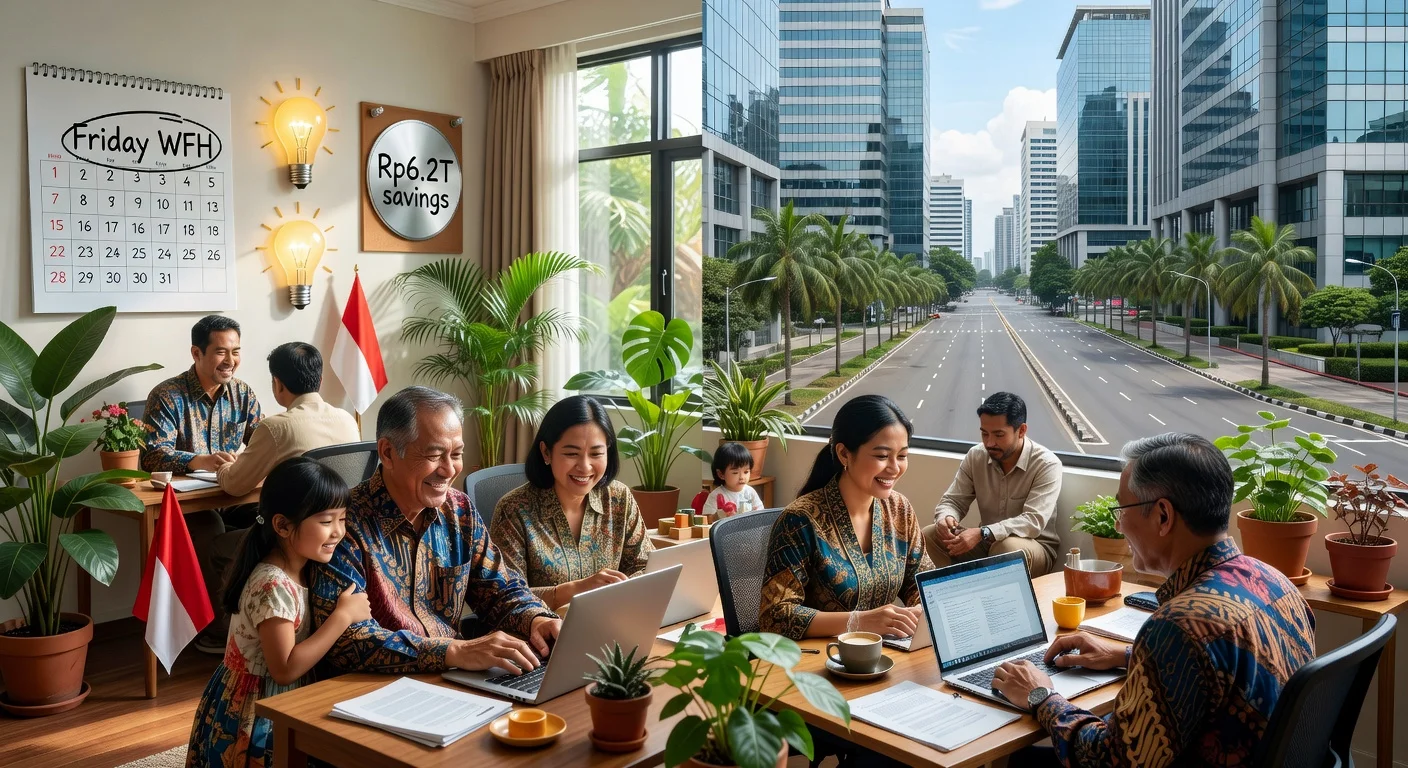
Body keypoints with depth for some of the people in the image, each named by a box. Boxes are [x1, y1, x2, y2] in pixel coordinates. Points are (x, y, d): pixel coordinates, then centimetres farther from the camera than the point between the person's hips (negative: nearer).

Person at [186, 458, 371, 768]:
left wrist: (345, 612, -11)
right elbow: (285, 670, -29)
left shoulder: (303, 570, 1)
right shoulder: (274, 586, -28)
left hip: (278, 705, 9)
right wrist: (343, 615, -27)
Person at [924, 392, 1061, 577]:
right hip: (986, 543, 5)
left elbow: (1033, 521, -29)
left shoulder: (1047, 465, -18)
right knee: (929, 535, -16)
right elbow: (953, 501, 0)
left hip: (1035, 548, -4)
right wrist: (945, 518, -26)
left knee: (1009, 547, -38)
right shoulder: (975, 456, -3)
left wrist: (983, 534, -41)